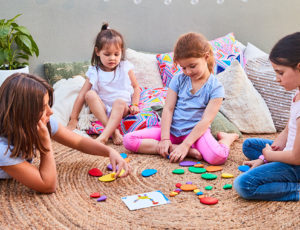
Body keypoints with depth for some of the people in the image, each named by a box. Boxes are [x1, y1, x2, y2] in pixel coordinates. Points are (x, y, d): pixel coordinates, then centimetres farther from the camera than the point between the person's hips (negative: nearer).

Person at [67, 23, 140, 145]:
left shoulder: (125, 67, 3)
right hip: (103, 109, 1)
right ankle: (113, 130, -37)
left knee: (119, 102, -34)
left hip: (122, 108, -1)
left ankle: (104, 136, -44)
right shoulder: (94, 72, -1)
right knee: (90, 95, -27)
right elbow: (81, 95, -2)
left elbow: (136, 87, 12)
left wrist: (134, 105, -6)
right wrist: (73, 119, -6)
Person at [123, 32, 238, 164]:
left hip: (196, 131, -5)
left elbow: (206, 120, -13)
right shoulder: (178, 80, 5)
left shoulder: (215, 88, -6)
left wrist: (185, 145, -23)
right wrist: (165, 139, -13)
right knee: (129, 140, -17)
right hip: (171, 129, 5)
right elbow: (168, 109, -1)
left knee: (218, 156, -37)